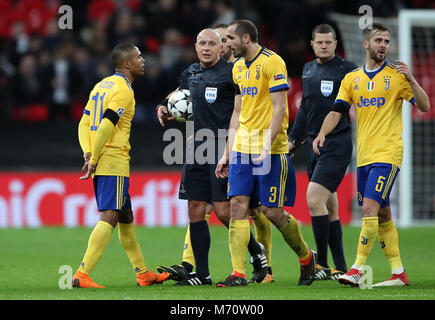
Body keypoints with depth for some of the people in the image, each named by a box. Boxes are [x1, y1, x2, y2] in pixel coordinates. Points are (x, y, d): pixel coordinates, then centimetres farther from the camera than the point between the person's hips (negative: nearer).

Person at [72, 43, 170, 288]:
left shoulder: (102, 85, 17)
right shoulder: (123, 90, -11)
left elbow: (85, 123, 13)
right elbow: (106, 127, -20)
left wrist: (88, 154, 3)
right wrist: (93, 161, -17)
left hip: (101, 164, 10)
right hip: (114, 162, -10)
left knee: (126, 218, 16)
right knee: (109, 218, -13)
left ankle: (143, 274, 25)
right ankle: (82, 275, -21)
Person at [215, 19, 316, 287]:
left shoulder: (272, 62, -10)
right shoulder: (238, 67, 15)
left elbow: (279, 109, -15)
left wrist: (267, 145, -23)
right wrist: (227, 154, 16)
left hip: (271, 149, -7)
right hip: (242, 148, 7)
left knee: (272, 212, -3)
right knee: (238, 206, -4)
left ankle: (306, 257, 20)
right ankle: (238, 273, -5)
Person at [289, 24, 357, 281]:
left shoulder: (347, 69, -5)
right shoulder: (308, 70, 15)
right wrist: (294, 140, 27)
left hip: (337, 144, -7)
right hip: (314, 144, 7)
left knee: (314, 199, -17)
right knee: (329, 207, 7)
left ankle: (323, 265, -10)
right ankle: (340, 268, 12)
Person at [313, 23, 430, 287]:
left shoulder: (396, 75, -1)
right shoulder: (352, 79, 11)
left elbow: (424, 106, -5)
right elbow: (337, 111, 8)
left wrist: (411, 79, -19)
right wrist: (322, 134, -10)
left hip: (387, 154, -6)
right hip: (364, 156, 6)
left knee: (370, 208, -16)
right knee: (382, 215, 9)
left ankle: (358, 270, -16)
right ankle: (398, 273, 16)